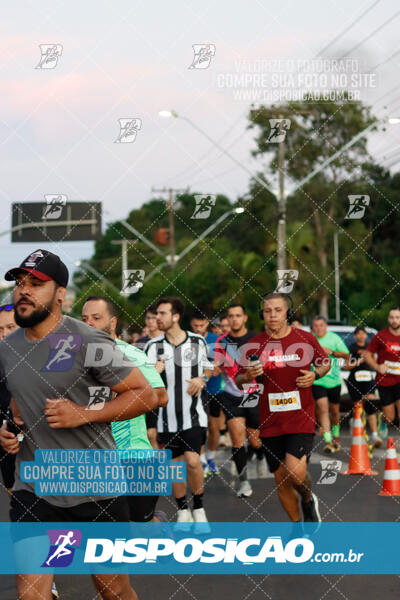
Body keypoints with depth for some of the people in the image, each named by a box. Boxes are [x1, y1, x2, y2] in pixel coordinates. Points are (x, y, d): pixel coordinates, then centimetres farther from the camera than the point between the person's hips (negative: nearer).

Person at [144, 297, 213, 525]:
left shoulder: (197, 341, 0)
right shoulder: (154, 346, 0)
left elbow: (208, 368, 15)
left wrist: (202, 379, -7)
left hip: (193, 414, -1)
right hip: (167, 416, 1)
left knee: (192, 460, -13)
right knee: (175, 464, 6)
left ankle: (199, 507, 7)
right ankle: (183, 510, 22)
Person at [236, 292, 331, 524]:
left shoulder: (305, 339, -1)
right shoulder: (255, 344, 0)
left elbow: (326, 362, 14)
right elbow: (239, 380, 7)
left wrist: (315, 374, -7)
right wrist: (248, 377, -16)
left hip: (301, 418, -2)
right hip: (271, 423, 2)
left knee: (295, 471, -19)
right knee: (281, 480, 8)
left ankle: (309, 500, 15)